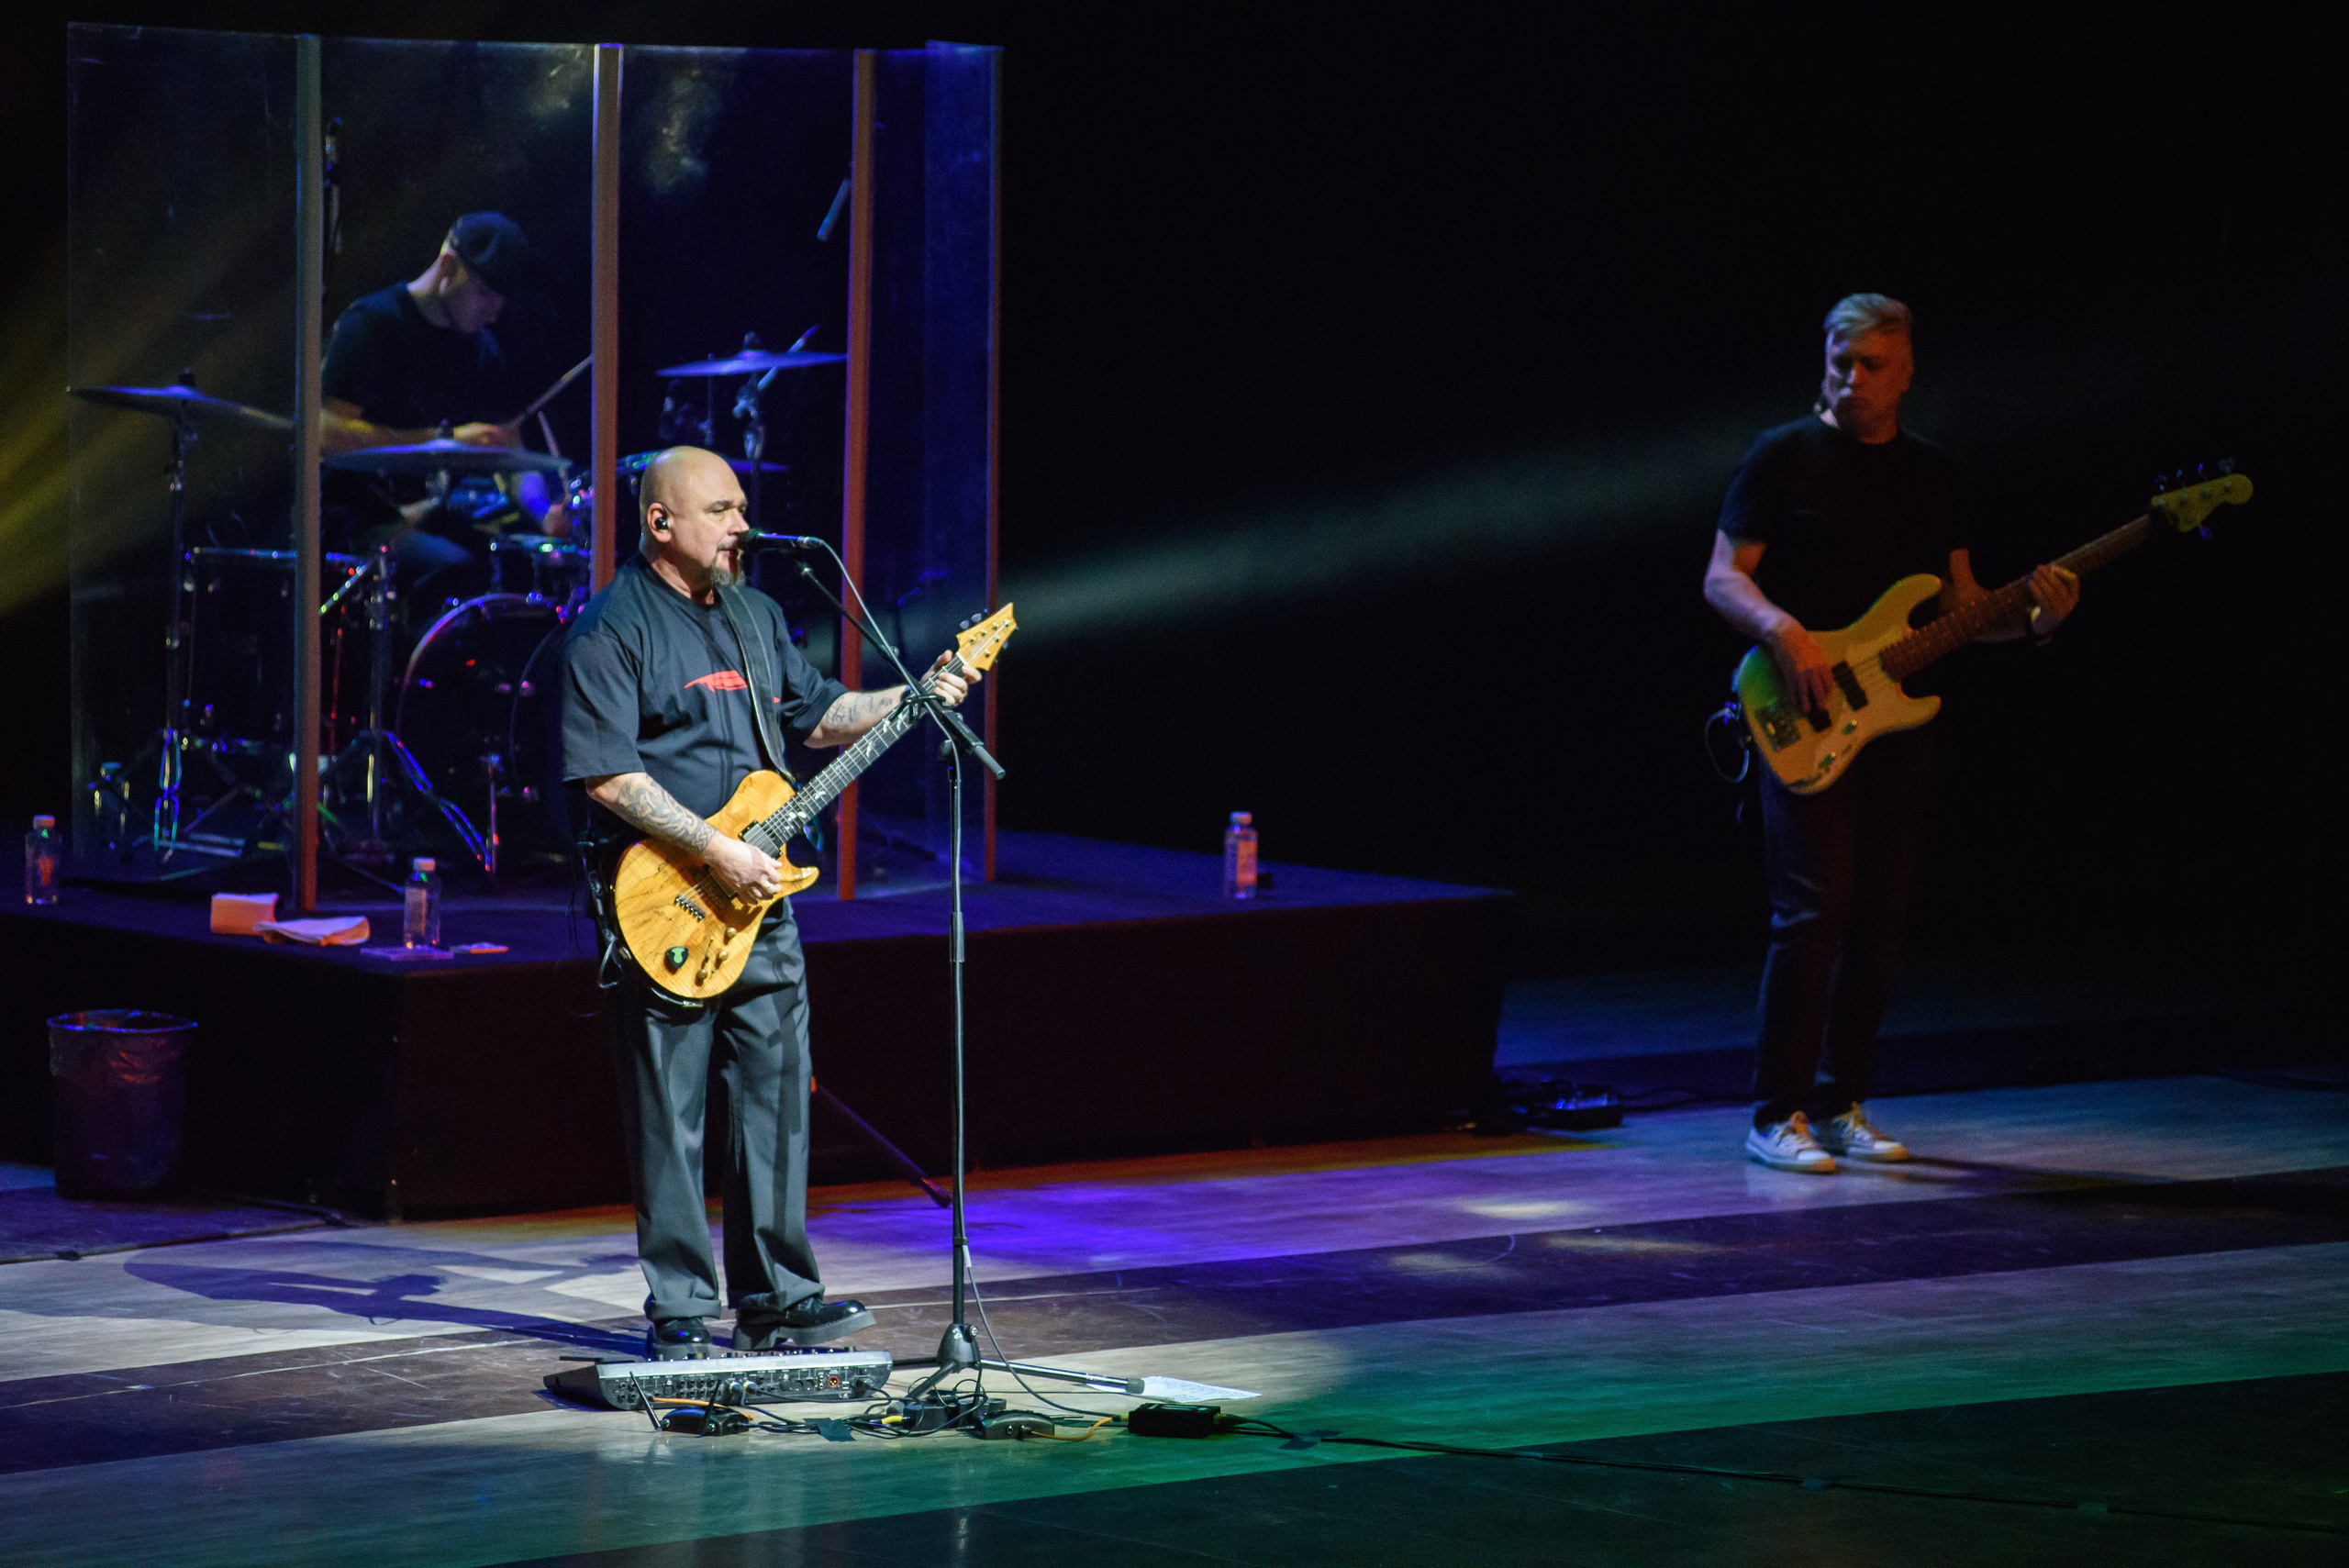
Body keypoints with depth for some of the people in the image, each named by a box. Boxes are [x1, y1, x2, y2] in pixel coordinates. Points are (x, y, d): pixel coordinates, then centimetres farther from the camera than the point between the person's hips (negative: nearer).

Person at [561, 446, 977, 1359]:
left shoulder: (755, 616, 15)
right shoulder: (612, 628, -9)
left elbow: (815, 715, 26)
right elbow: (608, 775, -17)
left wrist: (914, 699, 11)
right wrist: (716, 852, -20)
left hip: (759, 897, 7)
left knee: (776, 1097, 8)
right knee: (670, 1115, -2)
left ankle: (773, 1298, 16)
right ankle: (679, 1312, 4)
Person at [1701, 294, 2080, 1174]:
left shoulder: (1931, 474, 14)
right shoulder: (1785, 457, -1)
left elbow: (1960, 606, 15)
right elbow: (1722, 578, -4)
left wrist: (2035, 618, -4)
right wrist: (1784, 632, -23)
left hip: (1899, 720, 5)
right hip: (1805, 721, -5)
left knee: (1880, 917, 5)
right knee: (1815, 910, -13)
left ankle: (1841, 1105, 15)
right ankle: (1778, 1118, -9)